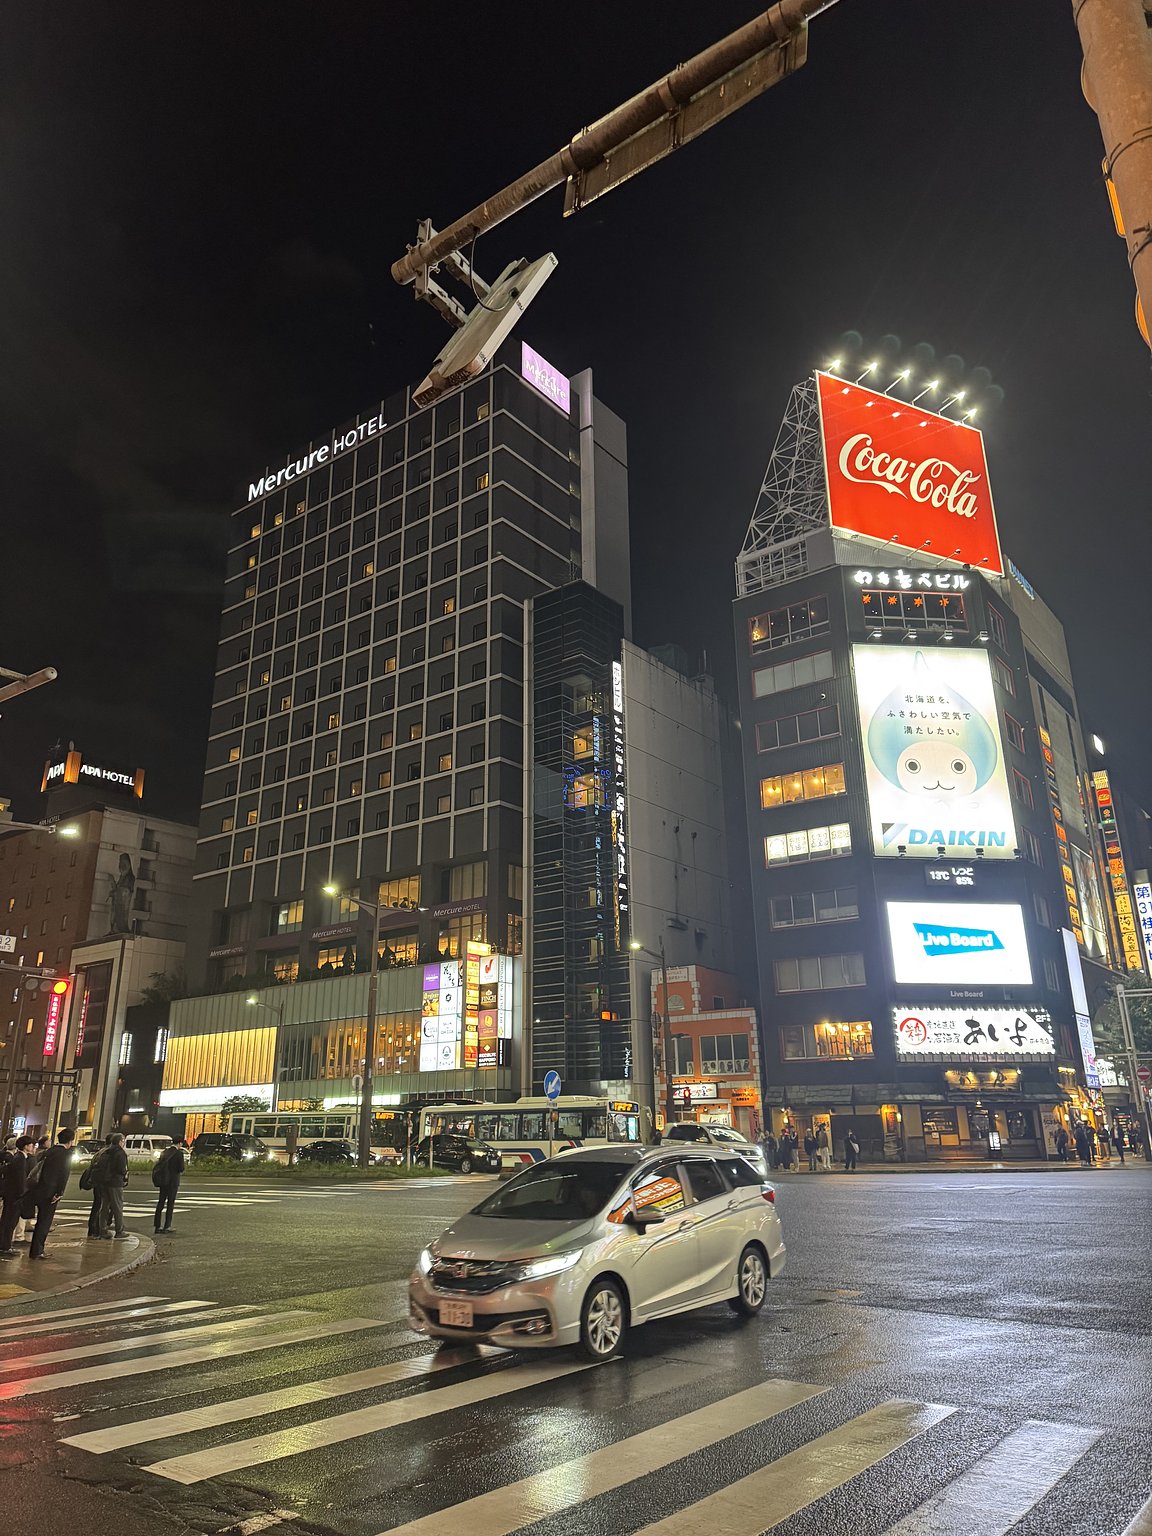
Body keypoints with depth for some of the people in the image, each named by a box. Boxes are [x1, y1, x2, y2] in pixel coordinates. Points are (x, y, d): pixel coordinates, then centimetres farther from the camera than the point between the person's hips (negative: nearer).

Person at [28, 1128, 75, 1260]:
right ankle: (36, 1251, 1)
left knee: (41, 1220, 17)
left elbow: (39, 1169, 14)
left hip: (40, 1190, 7)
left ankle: (37, 1249, 23)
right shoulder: (66, 1153, -9)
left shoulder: (49, 1151, 13)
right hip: (51, 1192, -7)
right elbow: (64, 1175, -16)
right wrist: (59, 1193, -15)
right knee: (45, 1221, 0)